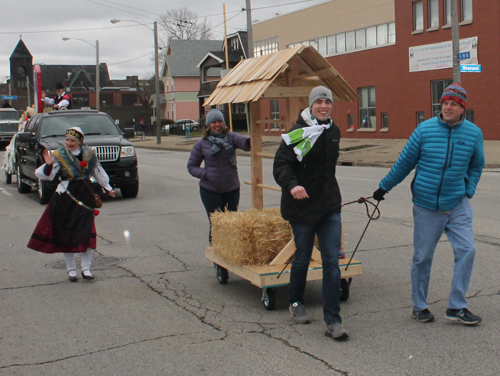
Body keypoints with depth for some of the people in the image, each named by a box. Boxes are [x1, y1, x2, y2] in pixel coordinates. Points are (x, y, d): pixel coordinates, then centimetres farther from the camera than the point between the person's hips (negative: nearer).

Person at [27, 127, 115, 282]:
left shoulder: (89, 154, 4)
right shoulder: (59, 156, -4)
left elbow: (99, 172, 20)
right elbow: (46, 175, -11)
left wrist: (108, 188, 28)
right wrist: (49, 165, -30)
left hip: (85, 197, 2)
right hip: (65, 199, -2)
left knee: (86, 232, -4)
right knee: (66, 233, 2)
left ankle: (86, 268, 7)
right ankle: (71, 269, 15)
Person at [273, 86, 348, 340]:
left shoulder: (334, 132, 10)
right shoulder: (298, 132, -10)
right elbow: (281, 164, -18)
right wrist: (291, 185, -36)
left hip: (329, 207, 4)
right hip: (302, 206, -4)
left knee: (332, 262, -4)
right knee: (302, 258, 10)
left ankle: (333, 321, -1)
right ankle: (295, 303, 37)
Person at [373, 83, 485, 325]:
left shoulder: (474, 133, 1)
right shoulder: (425, 129, -5)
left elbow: (476, 166, 18)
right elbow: (405, 162, 4)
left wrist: (469, 190, 6)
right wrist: (384, 187, 10)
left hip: (457, 205, 2)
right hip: (427, 205, -2)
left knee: (467, 250, -8)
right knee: (422, 257, 5)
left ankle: (456, 307, 5)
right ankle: (419, 306, 22)